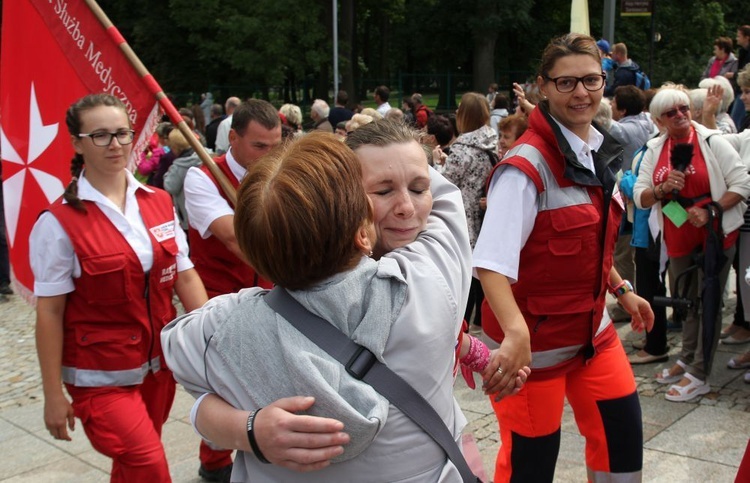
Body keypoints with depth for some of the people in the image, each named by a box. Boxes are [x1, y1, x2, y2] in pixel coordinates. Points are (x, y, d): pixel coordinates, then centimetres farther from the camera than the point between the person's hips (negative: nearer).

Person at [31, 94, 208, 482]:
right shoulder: (60, 222, -13)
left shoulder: (159, 203, 0)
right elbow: (49, 312, -11)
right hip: (100, 376, -5)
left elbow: (185, 275, 4)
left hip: (158, 364, 5)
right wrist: (53, 394, -9)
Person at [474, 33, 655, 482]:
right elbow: (491, 261, -32)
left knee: (623, 431, 15)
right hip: (536, 335, -7)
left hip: (592, 327, 8)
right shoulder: (528, 164, -22)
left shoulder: (600, 153, 5)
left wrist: (622, 290, 19)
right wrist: (515, 332, -44)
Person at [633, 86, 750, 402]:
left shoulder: (711, 142, -9)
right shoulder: (654, 150, 5)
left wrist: (710, 211, -21)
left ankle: (699, 376, 9)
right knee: (688, 301, 18)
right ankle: (687, 360, 34)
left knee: (707, 304, 2)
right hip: (678, 240, 5)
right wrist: (663, 188, -16)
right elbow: (640, 196, 3)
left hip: (714, 235, -4)